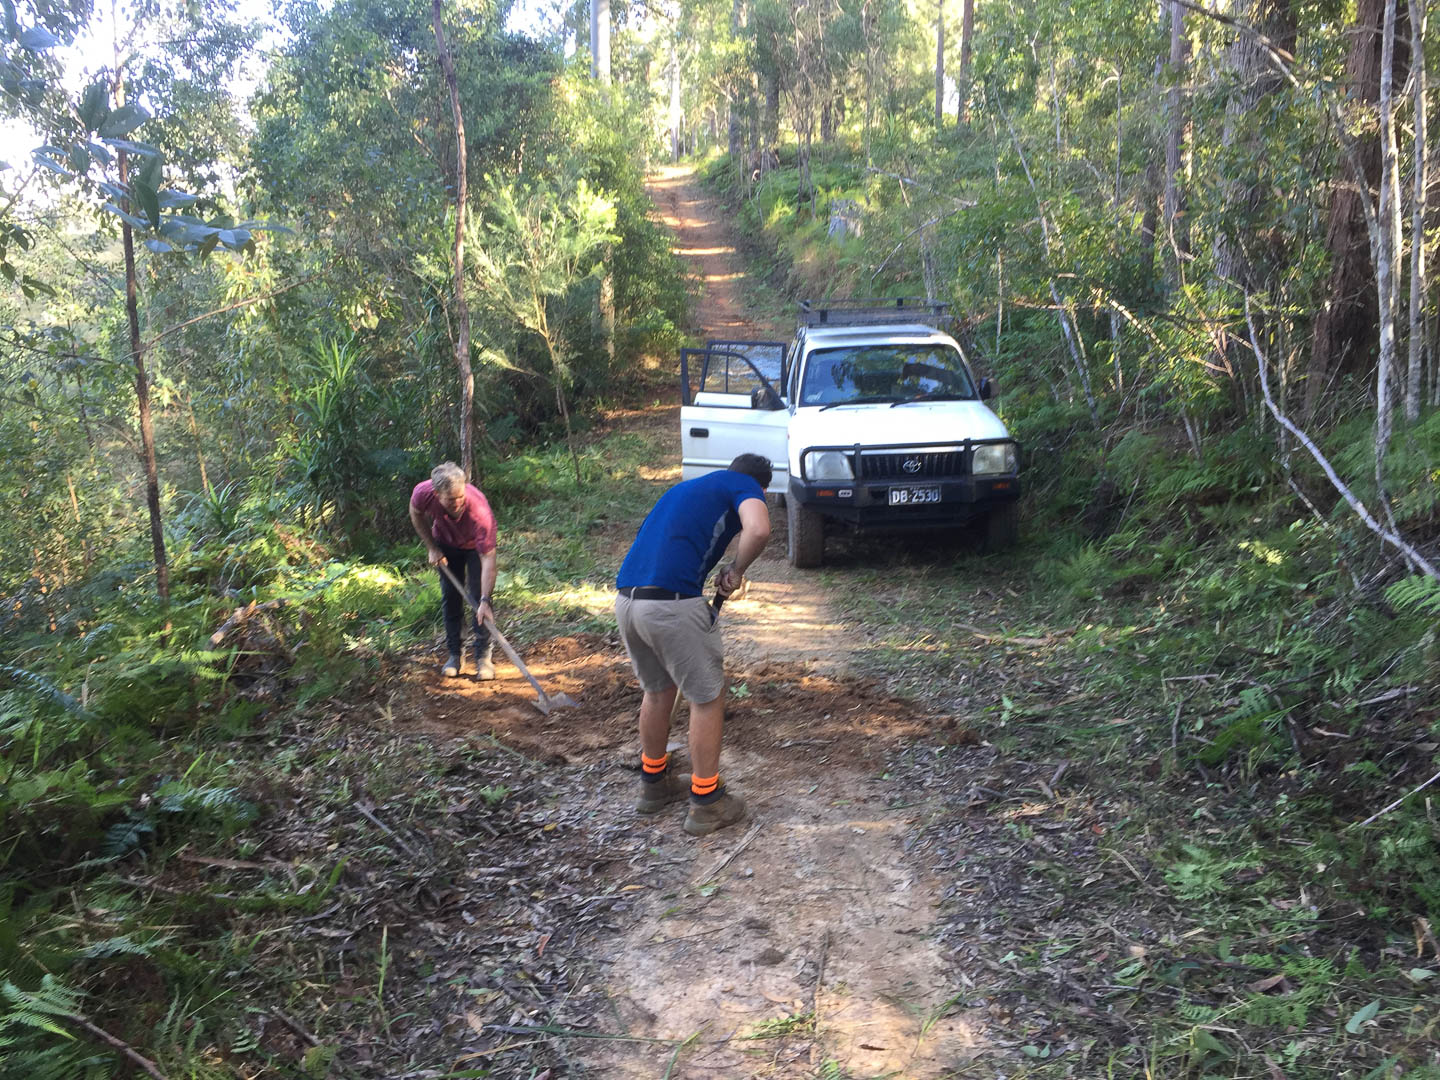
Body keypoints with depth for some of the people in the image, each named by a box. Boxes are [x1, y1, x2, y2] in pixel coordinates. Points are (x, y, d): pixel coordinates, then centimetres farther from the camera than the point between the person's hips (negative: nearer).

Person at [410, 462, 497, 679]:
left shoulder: (480, 512, -45)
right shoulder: (423, 493, -34)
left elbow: (488, 559, -42)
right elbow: (416, 514, -6)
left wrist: (485, 601, -47)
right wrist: (432, 548, -8)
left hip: (475, 546, -3)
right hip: (446, 544, 3)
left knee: (479, 597, -12)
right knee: (450, 598, 3)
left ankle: (483, 656, -2)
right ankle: (455, 654, 15)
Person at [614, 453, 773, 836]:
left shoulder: (686, 487, 30)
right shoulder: (745, 485, 7)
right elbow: (757, 530, -15)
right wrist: (736, 571, 2)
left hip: (625, 599, 8)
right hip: (673, 602, -8)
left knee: (657, 690, 26)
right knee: (707, 698, 9)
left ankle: (654, 782, 41)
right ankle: (706, 804, 18)